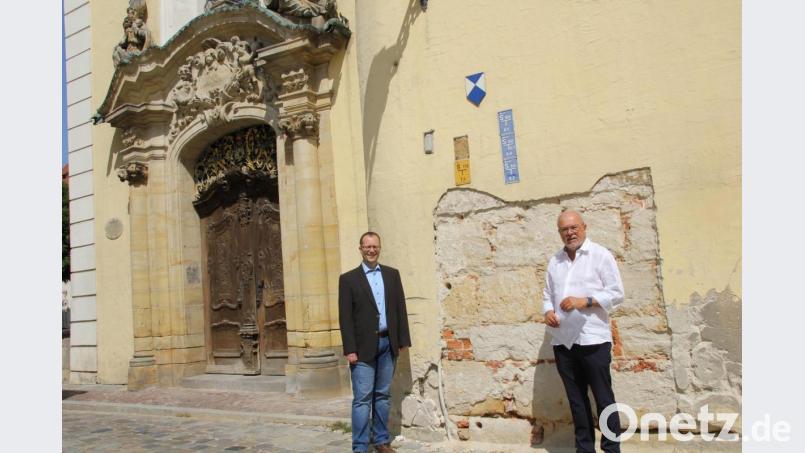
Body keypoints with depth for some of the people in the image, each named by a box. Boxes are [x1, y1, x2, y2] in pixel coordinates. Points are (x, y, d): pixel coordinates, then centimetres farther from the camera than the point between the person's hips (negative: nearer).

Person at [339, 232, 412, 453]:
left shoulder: (392, 274, 9)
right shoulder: (348, 279, -1)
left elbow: (400, 309, 9)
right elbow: (345, 317, -5)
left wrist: (403, 340, 4)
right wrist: (350, 349, -11)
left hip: (388, 343, 4)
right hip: (364, 346, -3)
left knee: (383, 395, 13)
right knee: (362, 399, -4)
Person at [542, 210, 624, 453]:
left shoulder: (601, 255, -1)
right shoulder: (554, 261, 15)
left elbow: (616, 293, -5)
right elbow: (547, 294, 18)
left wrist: (584, 301, -16)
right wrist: (548, 311, -3)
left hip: (592, 339, -5)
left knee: (603, 398, 2)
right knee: (576, 399, 12)